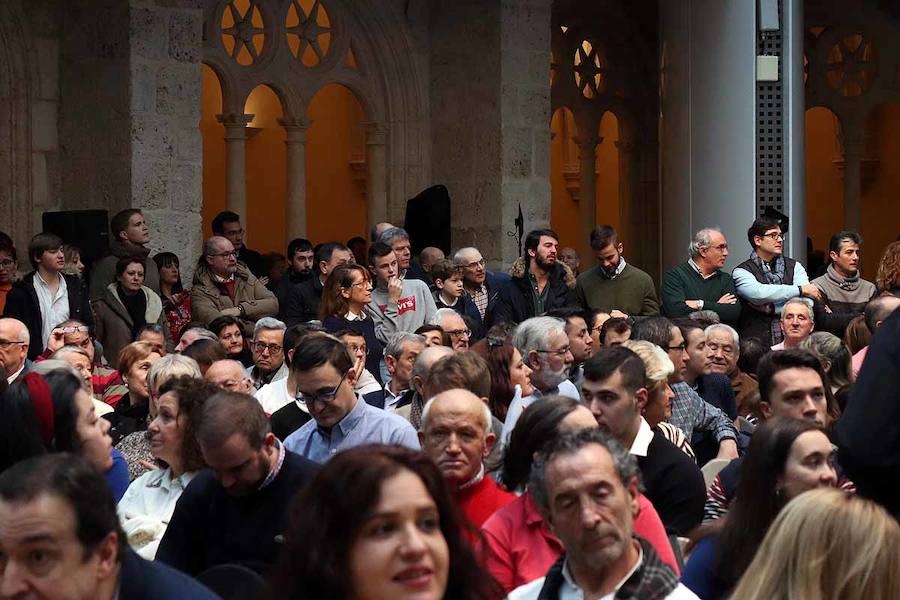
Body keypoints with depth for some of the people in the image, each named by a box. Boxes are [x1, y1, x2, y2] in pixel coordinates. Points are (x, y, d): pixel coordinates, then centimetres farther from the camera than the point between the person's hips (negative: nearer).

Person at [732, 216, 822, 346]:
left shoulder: (794, 267, 15)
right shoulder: (741, 271, 5)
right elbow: (758, 293, -15)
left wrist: (770, 308, -9)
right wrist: (800, 290, -8)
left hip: (792, 339, 2)